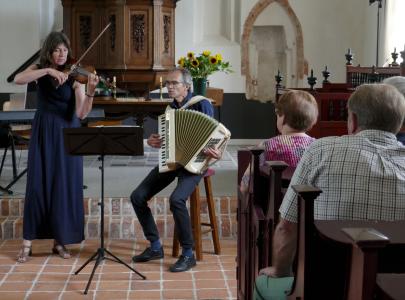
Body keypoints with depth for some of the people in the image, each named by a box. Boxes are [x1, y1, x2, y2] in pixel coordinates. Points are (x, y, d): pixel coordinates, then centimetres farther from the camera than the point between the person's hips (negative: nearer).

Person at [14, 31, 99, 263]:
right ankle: (28, 241, 6)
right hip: (43, 133, 0)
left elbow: (81, 113, -14)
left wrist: (90, 92, -31)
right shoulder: (40, 69, 3)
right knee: (38, 184, -2)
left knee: (65, 186, 1)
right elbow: (18, 79, -20)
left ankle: (60, 240, 13)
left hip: (67, 133, 0)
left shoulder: (74, 75, -4)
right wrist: (48, 70, -28)